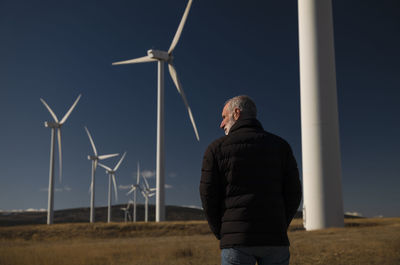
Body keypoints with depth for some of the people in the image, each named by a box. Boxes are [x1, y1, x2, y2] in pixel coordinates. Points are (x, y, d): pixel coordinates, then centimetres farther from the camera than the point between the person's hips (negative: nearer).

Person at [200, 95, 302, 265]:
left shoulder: (216, 148, 3)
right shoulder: (280, 145, 10)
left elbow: (208, 197, 0)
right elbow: (294, 193, 5)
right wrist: (279, 229, 14)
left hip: (236, 242, -2)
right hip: (274, 240, 2)